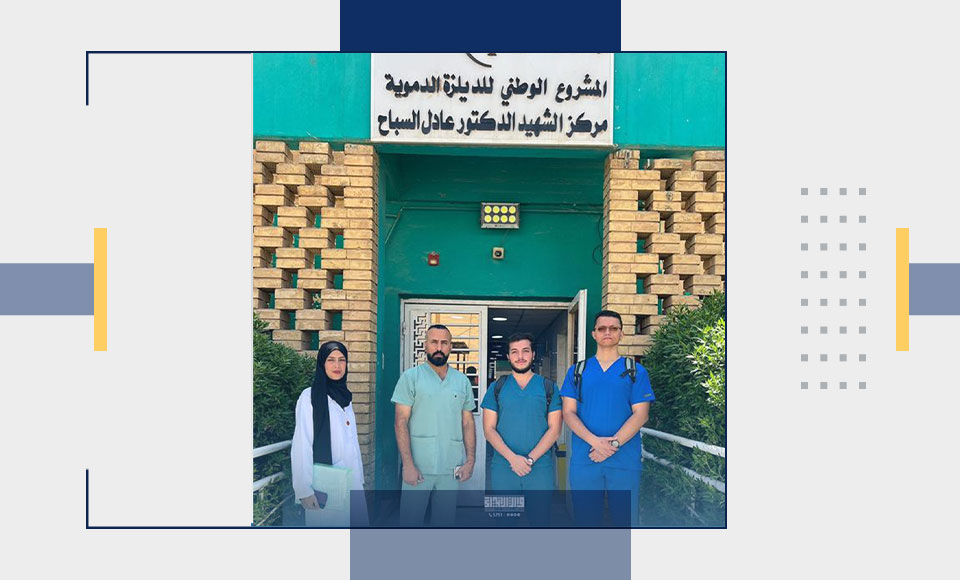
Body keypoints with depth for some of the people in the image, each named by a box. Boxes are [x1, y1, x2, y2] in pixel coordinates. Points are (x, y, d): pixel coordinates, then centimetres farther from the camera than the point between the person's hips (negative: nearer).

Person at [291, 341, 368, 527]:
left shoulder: (345, 396, 12)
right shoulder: (309, 396, -8)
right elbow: (301, 445, -12)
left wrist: (359, 479, 12)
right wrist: (304, 490, -16)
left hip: (352, 482, 6)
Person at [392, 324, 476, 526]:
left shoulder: (462, 381, 10)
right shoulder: (411, 377, 0)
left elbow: (468, 424, 12)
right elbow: (401, 422, -5)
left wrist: (470, 460, 2)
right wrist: (408, 464, -13)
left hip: (451, 469, 3)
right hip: (418, 467, -3)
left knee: (445, 521, 11)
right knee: (410, 520, 1)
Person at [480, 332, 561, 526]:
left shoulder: (549, 387, 6)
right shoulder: (497, 388, 8)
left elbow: (554, 428, 0)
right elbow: (489, 429, 2)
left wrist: (530, 459, -12)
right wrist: (512, 458, -12)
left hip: (541, 469, -1)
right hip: (503, 469, 1)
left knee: (540, 519, 1)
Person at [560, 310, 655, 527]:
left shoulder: (636, 371, 8)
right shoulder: (577, 371, 11)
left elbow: (640, 414, -1)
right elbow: (568, 413, 3)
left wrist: (614, 444, -14)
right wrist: (595, 441, -13)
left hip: (625, 460, -1)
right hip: (583, 460, 1)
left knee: (626, 517, 2)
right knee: (586, 519, 6)